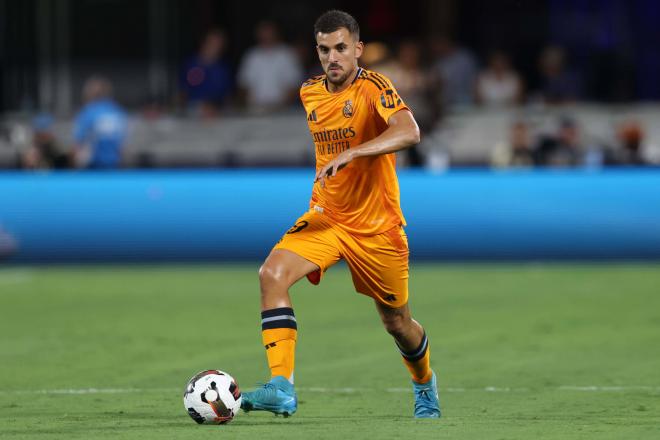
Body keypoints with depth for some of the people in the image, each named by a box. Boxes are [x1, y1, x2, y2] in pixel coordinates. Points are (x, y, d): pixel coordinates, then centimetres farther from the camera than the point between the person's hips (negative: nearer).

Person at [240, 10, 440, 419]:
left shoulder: (373, 86, -17)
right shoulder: (309, 93, 3)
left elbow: (409, 131, -37)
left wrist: (350, 154, -47)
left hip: (377, 227, -4)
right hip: (325, 217, 4)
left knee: (397, 323, 10)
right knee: (273, 274, -24)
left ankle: (425, 384, 44)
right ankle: (281, 388, -29)